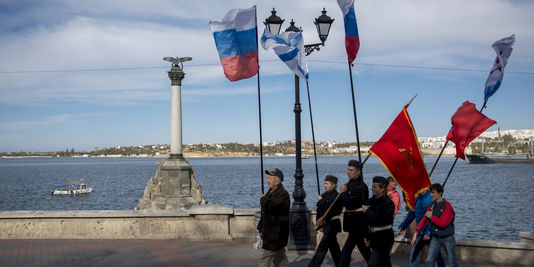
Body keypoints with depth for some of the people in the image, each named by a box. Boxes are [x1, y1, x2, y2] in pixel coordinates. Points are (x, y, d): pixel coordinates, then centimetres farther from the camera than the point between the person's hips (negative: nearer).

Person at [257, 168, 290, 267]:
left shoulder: (283, 194, -17)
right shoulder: (270, 192, 14)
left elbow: (269, 205, -33)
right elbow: (264, 213, 21)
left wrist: (263, 199, -11)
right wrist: (261, 229, 19)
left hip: (277, 234, -9)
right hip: (270, 233, 9)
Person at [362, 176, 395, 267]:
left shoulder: (388, 203, -14)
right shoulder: (372, 201, 8)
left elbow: (381, 220, -26)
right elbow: (367, 221, 11)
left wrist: (367, 211, -15)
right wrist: (367, 237, 7)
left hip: (384, 239, -7)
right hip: (374, 238, 7)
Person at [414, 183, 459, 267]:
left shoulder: (447, 206, -15)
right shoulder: (431, 205, 5)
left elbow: (443, 223, -22)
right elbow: (425, 220, 3)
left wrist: (431, 217, -12)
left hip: (447, 239, -5)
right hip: (435, 238, 5)